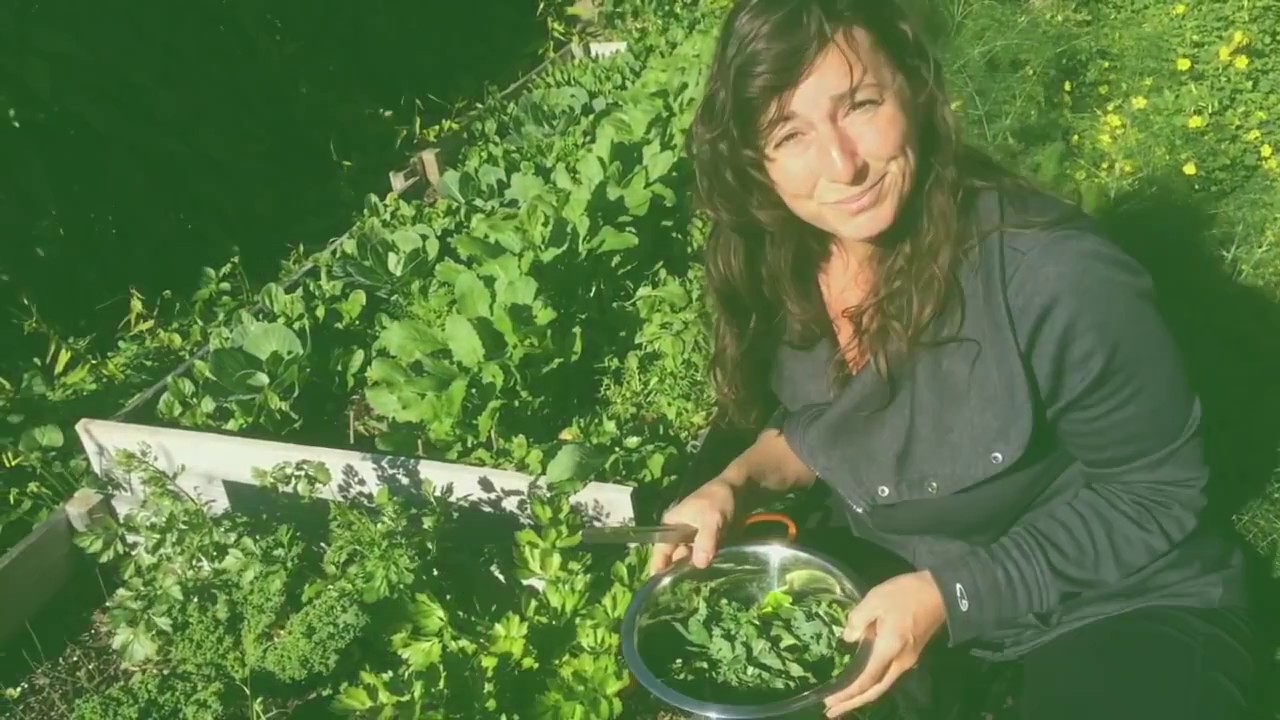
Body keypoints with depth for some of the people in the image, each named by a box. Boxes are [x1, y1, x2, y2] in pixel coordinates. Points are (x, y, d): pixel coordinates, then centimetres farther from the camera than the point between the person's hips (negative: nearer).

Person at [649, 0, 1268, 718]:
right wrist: (732, 487, -13)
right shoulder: (783, 264, -12)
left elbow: (1156, 491, -17)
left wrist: (955, 595, -24)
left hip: (1118, 607, -5)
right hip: (899, 577, 5)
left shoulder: (1058, 279, -31)